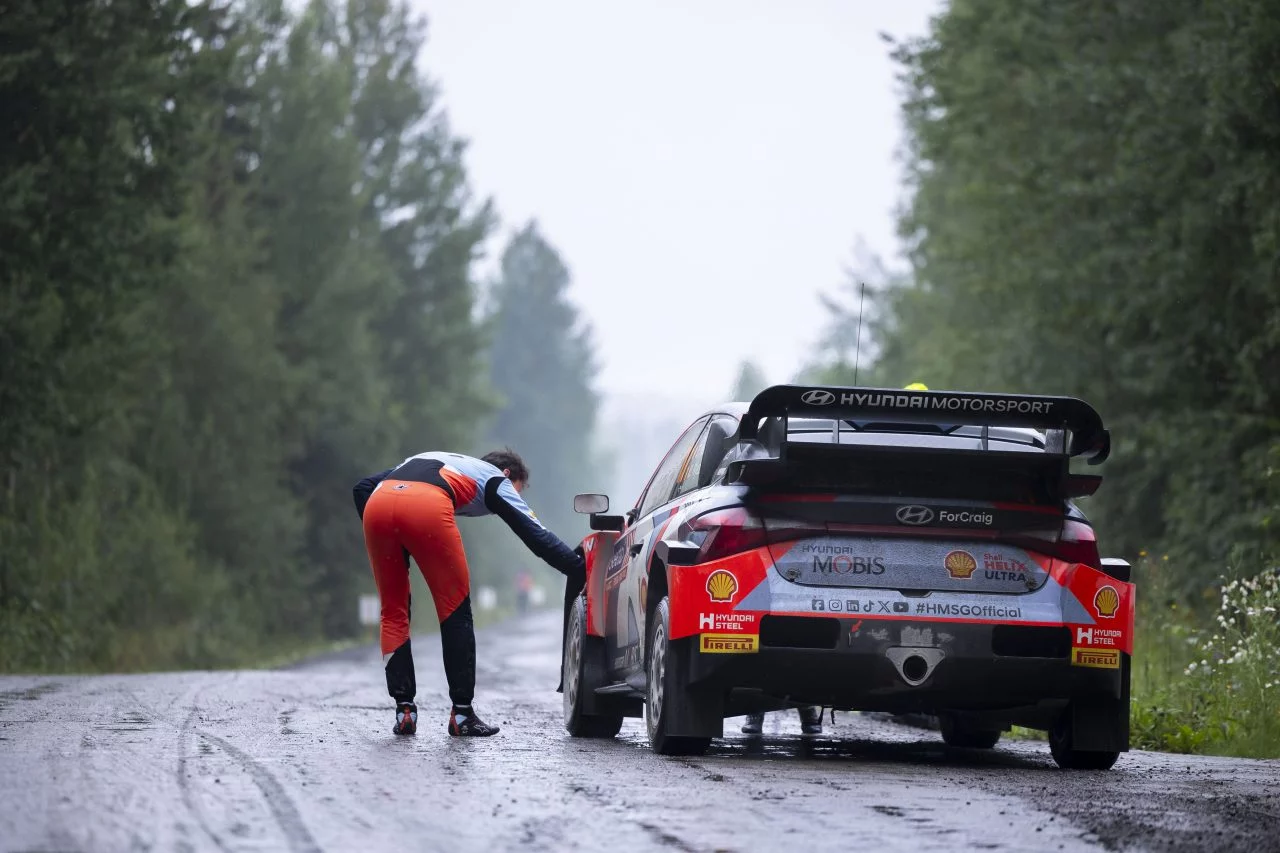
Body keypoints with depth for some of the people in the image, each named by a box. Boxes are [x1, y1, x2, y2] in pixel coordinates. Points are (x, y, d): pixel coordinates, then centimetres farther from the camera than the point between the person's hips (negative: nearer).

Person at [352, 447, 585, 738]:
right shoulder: (496, 479, 28)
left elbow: (363, 488, 32)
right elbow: (538, 537, 19)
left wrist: (380, 538, 28)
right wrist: (582, 572, 22)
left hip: (375, 506, 5)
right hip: (427, 507, -5)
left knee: (393, 611, 19)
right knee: (456, 613, 11)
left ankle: (404, 712, 13)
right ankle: (462, 714, 11)